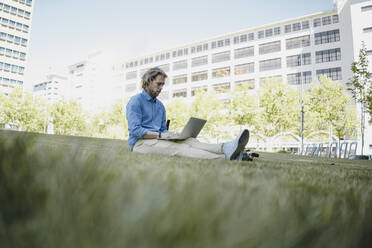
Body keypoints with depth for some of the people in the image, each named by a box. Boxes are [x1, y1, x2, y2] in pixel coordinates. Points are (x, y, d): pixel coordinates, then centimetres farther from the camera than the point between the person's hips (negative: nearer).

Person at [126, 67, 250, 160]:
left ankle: (226, 148, -47)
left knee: (189, 141, -22)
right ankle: (224, 157, -51)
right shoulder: (135, 101, -4)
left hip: (156, 139, 6)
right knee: (177, 148, -32)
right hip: (140, 142, -6)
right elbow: (135, 130, -15)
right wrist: (159, 135, -23)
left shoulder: (160, 105, 19)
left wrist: (168, 134, -3)